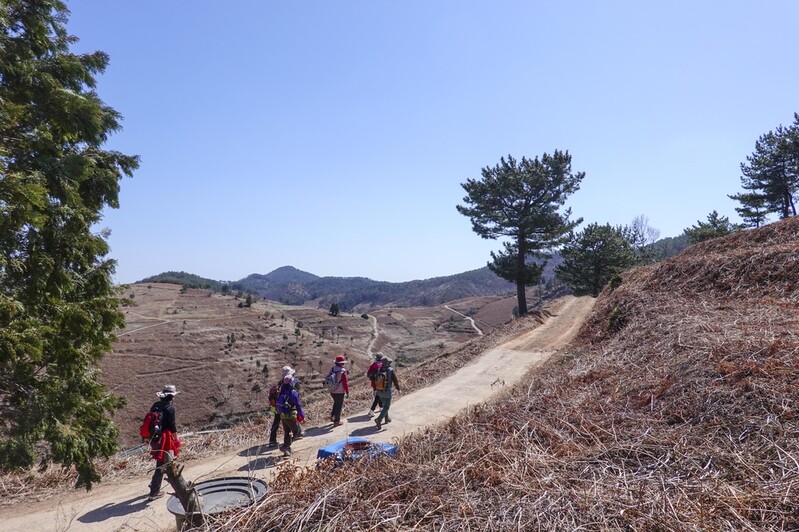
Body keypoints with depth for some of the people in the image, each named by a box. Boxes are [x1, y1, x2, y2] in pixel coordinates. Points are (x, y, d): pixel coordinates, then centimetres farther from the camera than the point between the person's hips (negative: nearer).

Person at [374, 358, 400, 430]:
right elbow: (395, 381, -12)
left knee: (385, 405, 23)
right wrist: (398, 389, 1)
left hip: (380, 391, 6)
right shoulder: (391, 370, -16)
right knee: (386, 407, -1)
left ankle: (386, 419, 36)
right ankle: (379, 419, -17)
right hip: (387, 392, -6)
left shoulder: (379, 370, -1)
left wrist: (375, 390, 14)